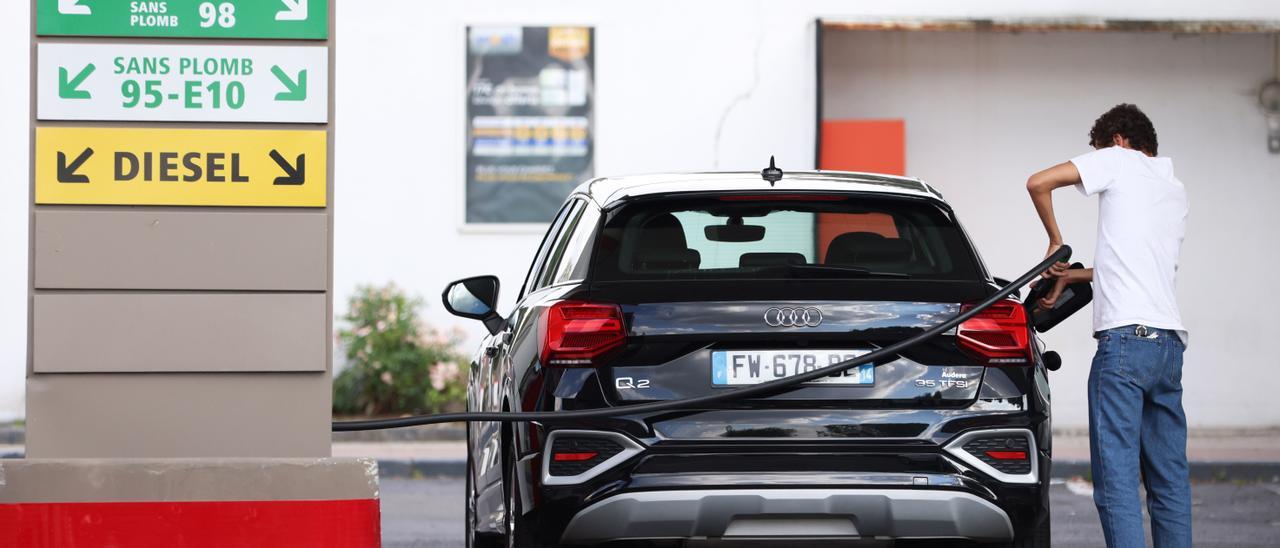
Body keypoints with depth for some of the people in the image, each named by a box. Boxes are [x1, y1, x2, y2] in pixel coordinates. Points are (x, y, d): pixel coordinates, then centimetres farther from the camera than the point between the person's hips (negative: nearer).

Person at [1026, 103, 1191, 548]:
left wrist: (1056, 243, 12)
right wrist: (1071, 276, 30)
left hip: (1126, 336, -7)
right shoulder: (1176, 190, 24)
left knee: (1116, 477, -11)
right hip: (1169, 339, 7)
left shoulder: (1119, 161, 4)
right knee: (1170, 478, 8)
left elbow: (1038, 183, -2)